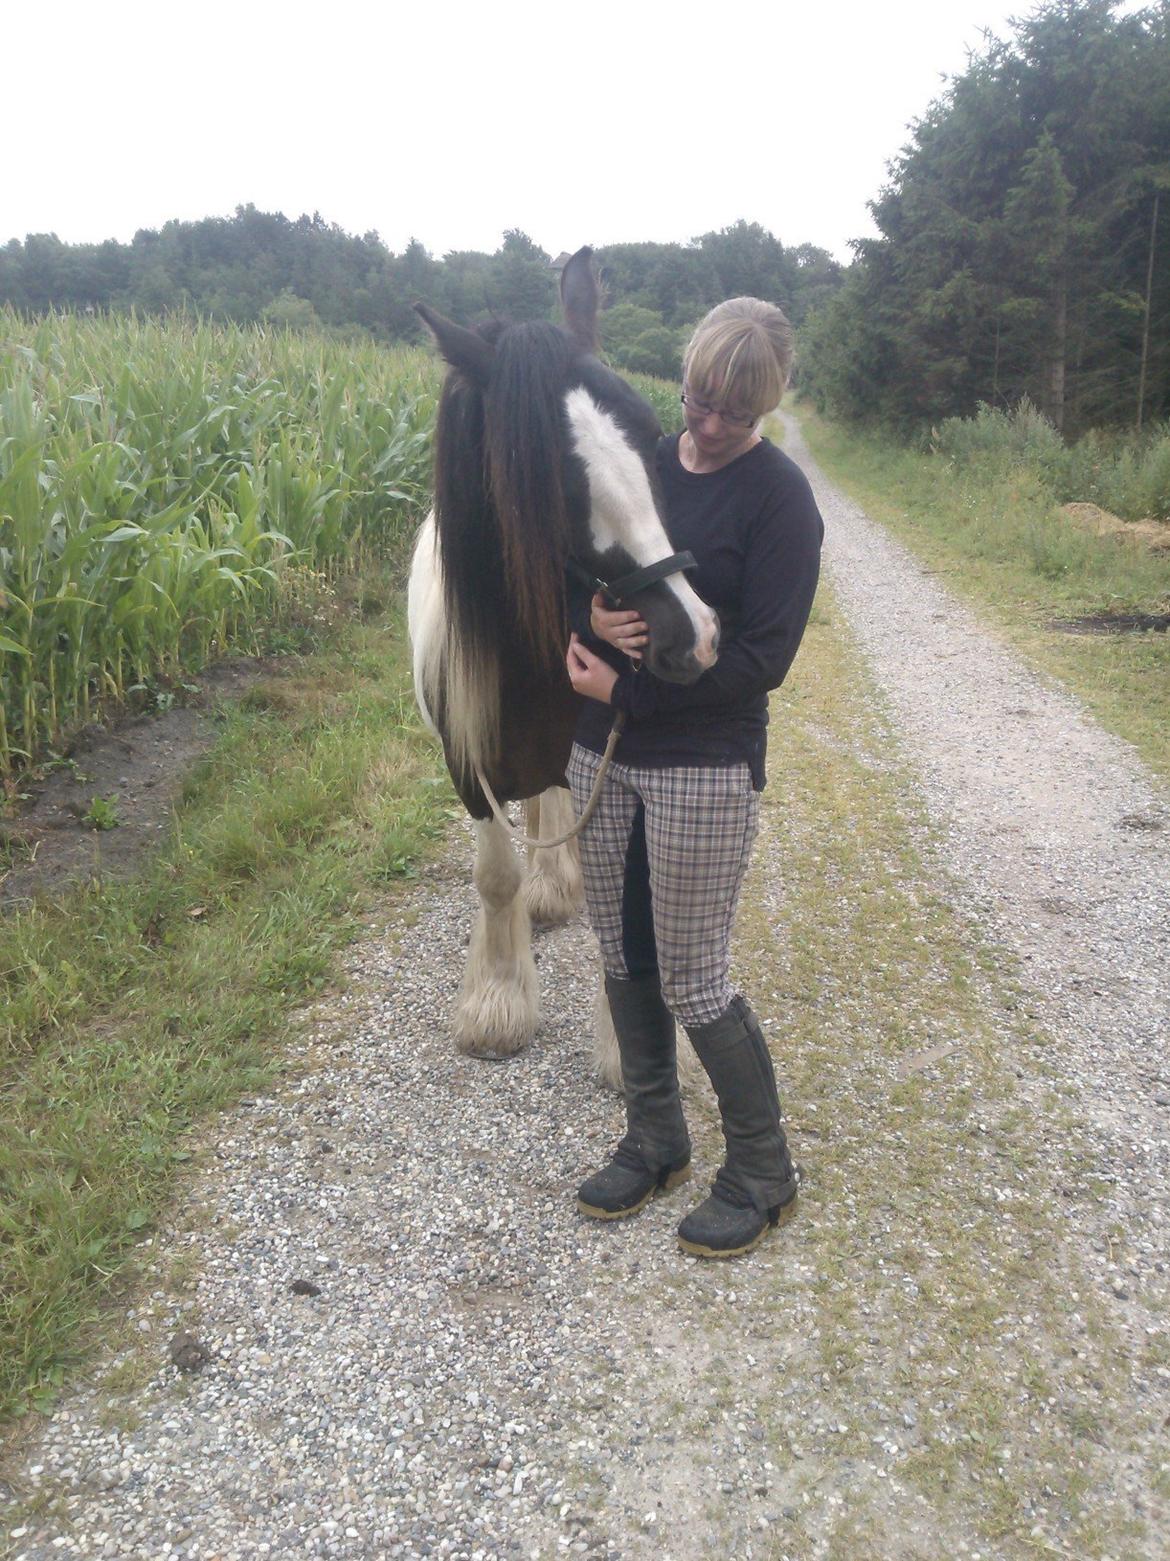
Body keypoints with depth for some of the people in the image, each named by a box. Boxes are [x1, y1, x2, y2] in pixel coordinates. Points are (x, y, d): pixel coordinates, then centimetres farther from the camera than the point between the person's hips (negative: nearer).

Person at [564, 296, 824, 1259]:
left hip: (706, 770, -6)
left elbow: (764, 657, -17)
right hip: (601, 756, 6)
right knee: (625, 961, 15)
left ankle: (764, 1176, 24)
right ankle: (655, 1143, 36)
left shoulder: (780, 496, -11)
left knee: (691, 981, 2)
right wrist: (588, 615, -13)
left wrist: (626, 690, -17)